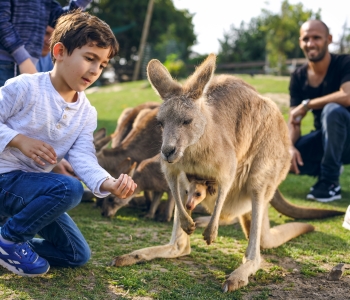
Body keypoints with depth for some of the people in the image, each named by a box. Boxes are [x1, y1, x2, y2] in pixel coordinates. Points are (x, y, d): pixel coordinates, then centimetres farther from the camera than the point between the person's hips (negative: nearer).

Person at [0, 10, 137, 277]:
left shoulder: (87, 113, 1)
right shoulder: (26, 87, -16)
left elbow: (83, 157, -13)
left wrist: (108, 183, -32)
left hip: (33, 184, 7)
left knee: (77, 255, 9)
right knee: (69, 188, -34)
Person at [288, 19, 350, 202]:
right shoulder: (298, 77, -1)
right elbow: (294, 120, -5)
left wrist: (307, 104, -24)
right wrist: (291, 147, -26)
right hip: (324, 139, 5)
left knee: (332, 109, -36)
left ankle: (330, 182, -22)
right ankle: (331, 166, 7)